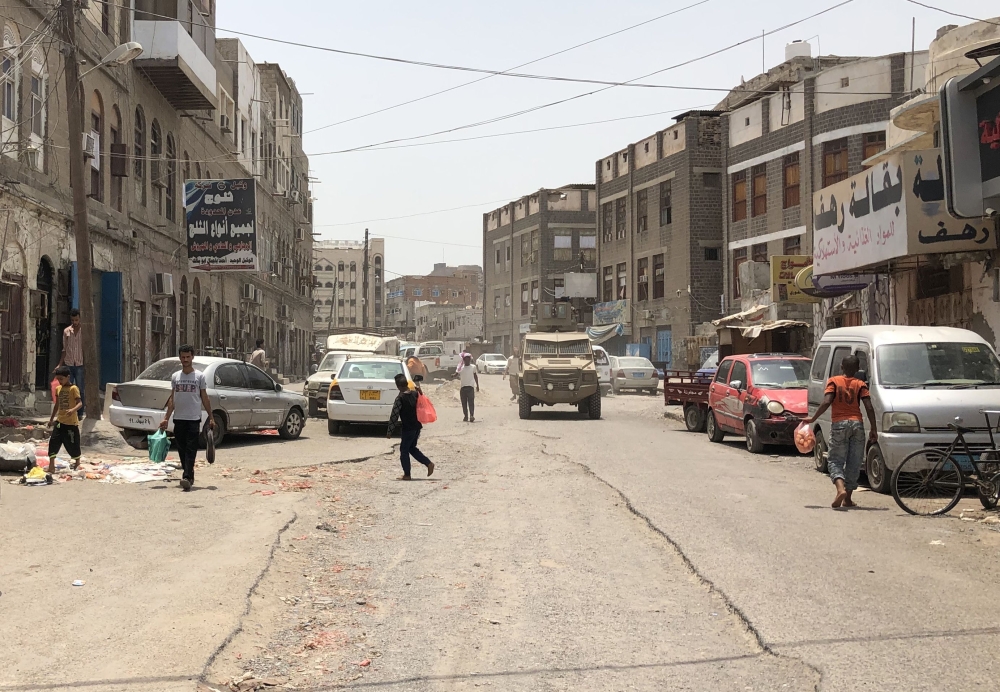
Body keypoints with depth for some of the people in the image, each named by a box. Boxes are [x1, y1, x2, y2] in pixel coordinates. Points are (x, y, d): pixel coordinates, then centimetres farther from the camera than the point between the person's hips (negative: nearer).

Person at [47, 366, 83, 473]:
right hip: (60, 421, 6)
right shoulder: (58, 389, 10)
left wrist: (73, 410, -38)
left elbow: (80, 403, -19)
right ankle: (51, 466, -3)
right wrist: (51, 418, 21)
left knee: (72, 444, 6)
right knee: (53, 442, -5)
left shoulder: (73, 389, -10)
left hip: (71, 422, -6)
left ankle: (77, 463, 29)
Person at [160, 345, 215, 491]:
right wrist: (166, 418, 7)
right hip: (178, 419, 4)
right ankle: (189, 476, 17)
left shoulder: (199, 376, 1)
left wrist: (211, 418, 1)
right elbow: (172, 399, 12)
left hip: (193, 419, -4)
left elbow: (204, 398, 4)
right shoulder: (175, 376, 10)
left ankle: (187, 478, -19)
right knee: (182, 450, 7)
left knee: (191, 450, -11)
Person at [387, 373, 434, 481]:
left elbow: (394, 416, -13)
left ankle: (407, 475, 7)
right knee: (412, 448, 20)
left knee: (404, 450, 5)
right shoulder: (415, 393, 1)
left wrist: (390, 431, -7)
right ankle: (428, 463, 10)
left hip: (408, 428, -7)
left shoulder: (400, 398, -16)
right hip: (417, 426, 7)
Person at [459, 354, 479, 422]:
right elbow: (458, 375, -2)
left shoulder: (473, 367, 8)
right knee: (464, 403, 4)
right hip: (463, 387, 2)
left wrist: (477, 385, 16)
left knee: (471, 402, -14)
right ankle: (466, 416, 11)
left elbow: (475, 376, 16)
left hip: (470, 387, -2)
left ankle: (472, 415, -23)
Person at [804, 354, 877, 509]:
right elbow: (869, 408, -2)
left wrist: (813, 419, -2)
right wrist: (873, 429, 4)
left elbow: (826, 403, -11)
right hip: (857, 424, 2)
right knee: (854, 463, 10)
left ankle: (841, 488, -24)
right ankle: (847, 498, 12)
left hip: (839, 424, -2)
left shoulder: (833, 381, 2)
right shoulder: (860, 384, 6)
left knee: (836, 460, 3)